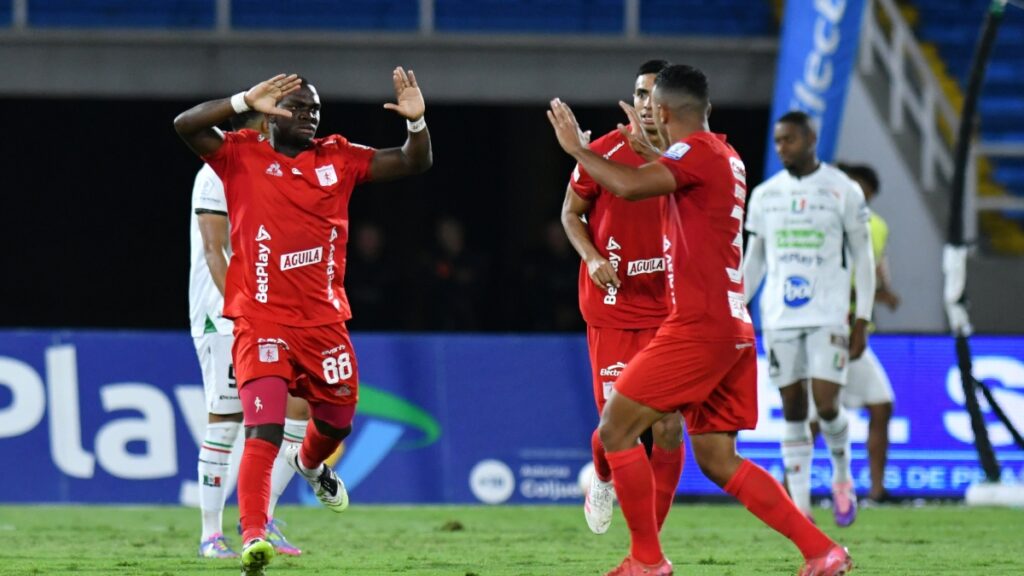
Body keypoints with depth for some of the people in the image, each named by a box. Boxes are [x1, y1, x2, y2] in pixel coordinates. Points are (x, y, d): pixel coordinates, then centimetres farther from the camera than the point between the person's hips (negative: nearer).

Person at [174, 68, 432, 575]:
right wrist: (246, 102, -27)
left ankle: (310, 463, 57)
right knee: (263, 432, -18)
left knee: (337, 419, 21)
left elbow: (413, 163, 9)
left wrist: (417, 122, -11)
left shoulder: (339, 159, 8)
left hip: (323, 320, 5)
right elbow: (186, 125, -17)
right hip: (261, 320, -5)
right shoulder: (242, 156, -2)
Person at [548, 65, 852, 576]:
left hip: (698, 327, -9)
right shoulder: (724, 158, 17)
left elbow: (629, 187, -26)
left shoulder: (699, 151, -11)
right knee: (716, 459, 10)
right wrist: (648, 149, 47)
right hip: (730, 329, 9)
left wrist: (576, 148, -12)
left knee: (616, 429, -3)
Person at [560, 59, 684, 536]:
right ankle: (601, 480, 31)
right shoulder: (605, 153, -6)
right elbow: (571, 213, 4)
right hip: (613, 311, -2)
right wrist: (591, 257, -11)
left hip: (669, 313, 2)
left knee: (668, 425, -7)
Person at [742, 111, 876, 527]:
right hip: (779, 318, 3)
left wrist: (862, 321, -4)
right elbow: (754, 260, 16)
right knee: (793, 412, 2)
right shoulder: (764, 195, 9)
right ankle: (800, 506, 4)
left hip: (828, 317, -3)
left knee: (827, 406, -12)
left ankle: (842, 478, 16)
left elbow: (862, 258, 1)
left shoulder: (843, 192, -1)